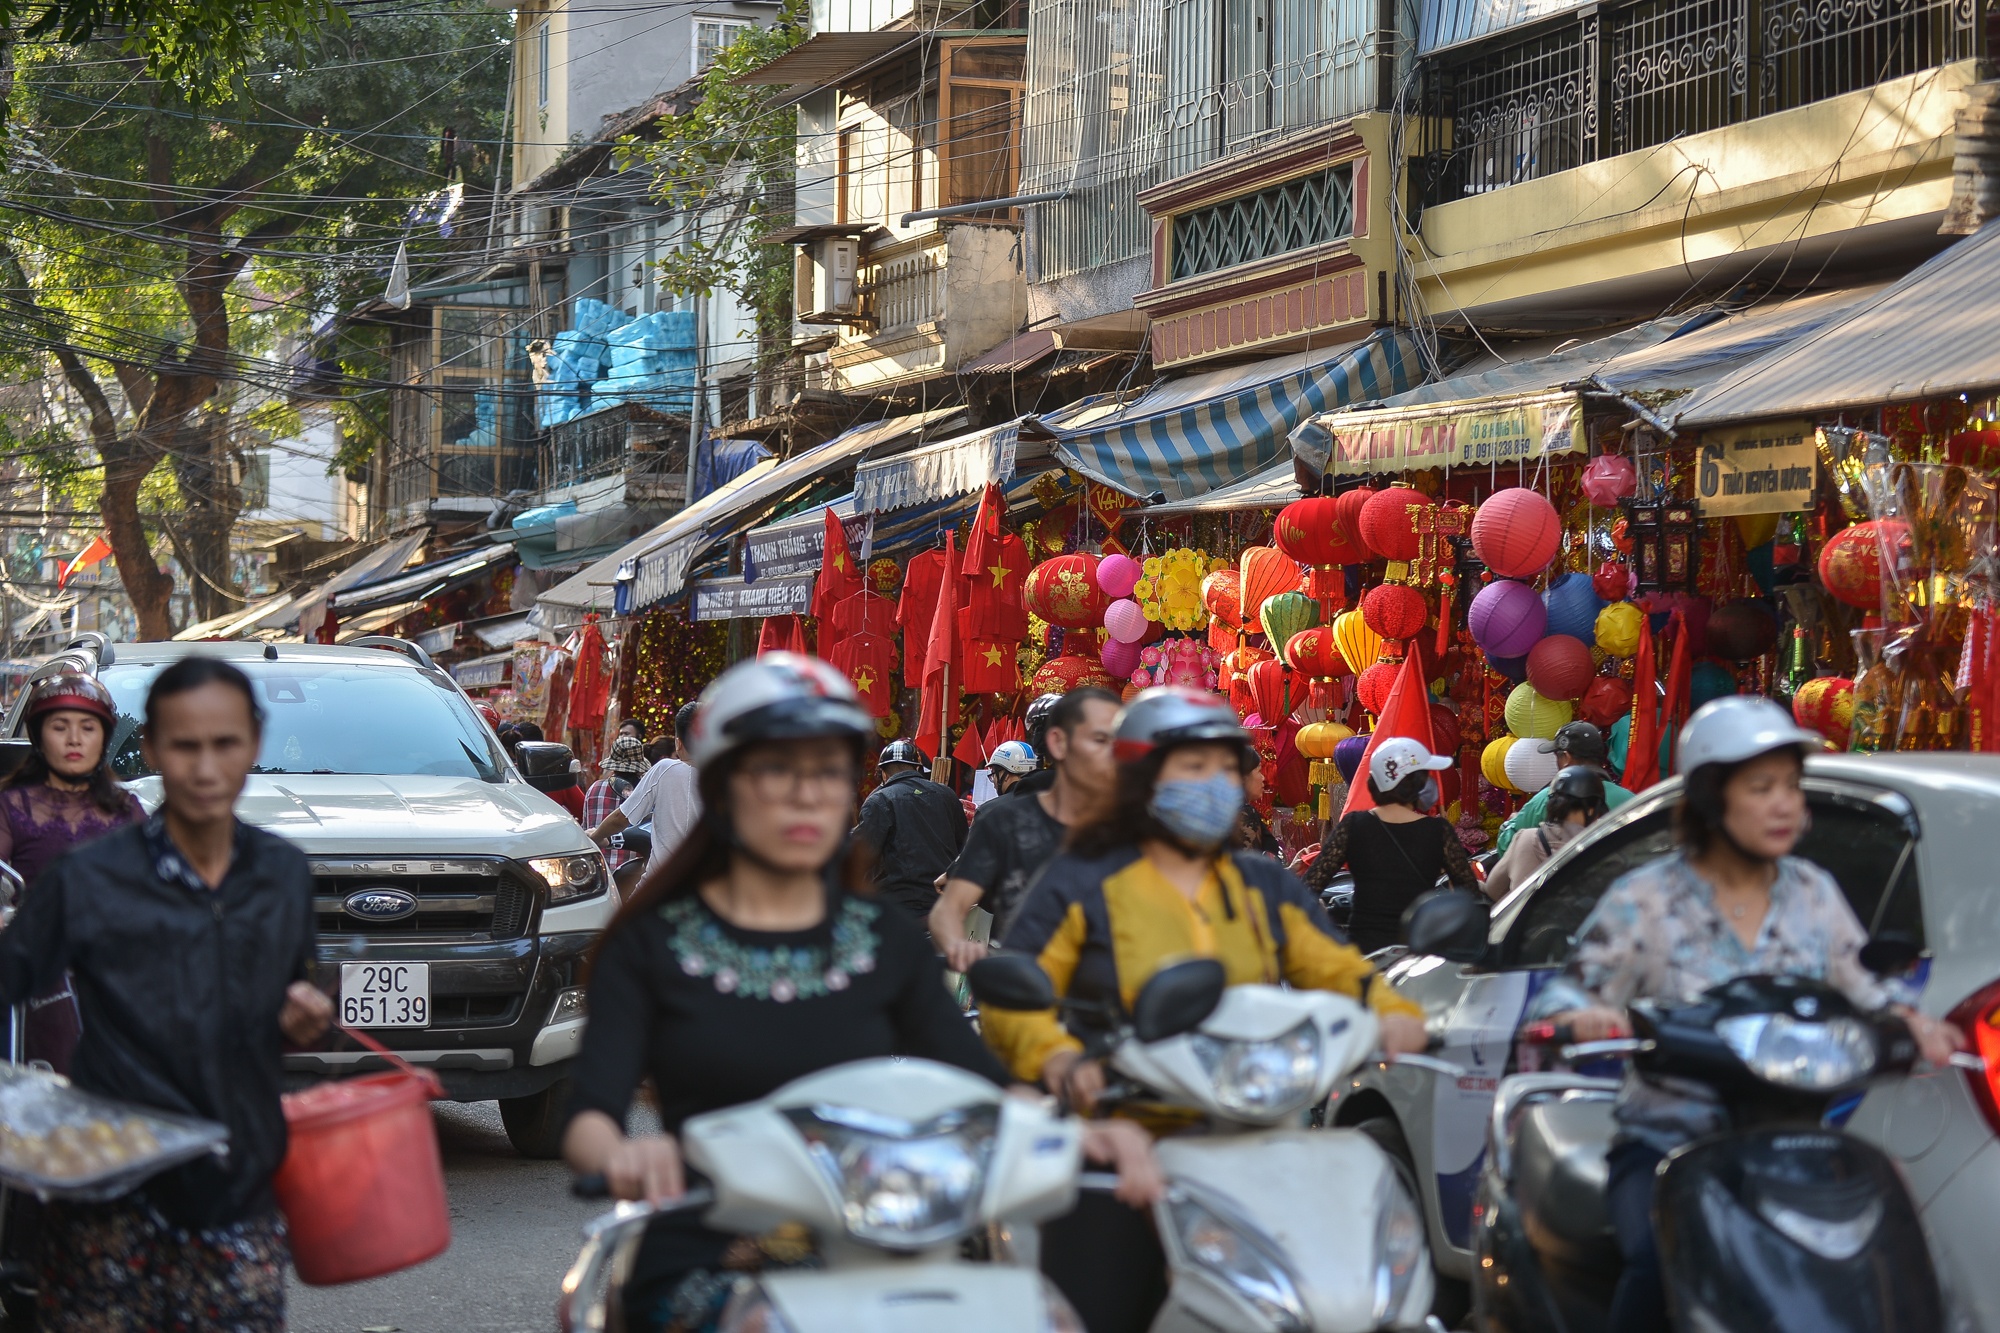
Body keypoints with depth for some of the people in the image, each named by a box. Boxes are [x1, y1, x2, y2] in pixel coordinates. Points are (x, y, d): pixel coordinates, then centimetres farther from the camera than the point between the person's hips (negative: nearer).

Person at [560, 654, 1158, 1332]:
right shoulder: (653, 944, 7)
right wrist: (621, 1154, -31)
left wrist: (1083, 1138, -17)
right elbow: (588, 1116, -6)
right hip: (701, 1270, -3)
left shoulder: (887, 941, 15)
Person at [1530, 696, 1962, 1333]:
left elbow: (1863, 993, 15)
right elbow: (1563, 998, -5)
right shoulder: (1643, 899, -2)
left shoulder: (1815, 894, 10)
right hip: (1665, 1144, -3)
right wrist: (1580, 1017, -29)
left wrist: (1909, 1021, -8)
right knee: (1659, 1259, -35)